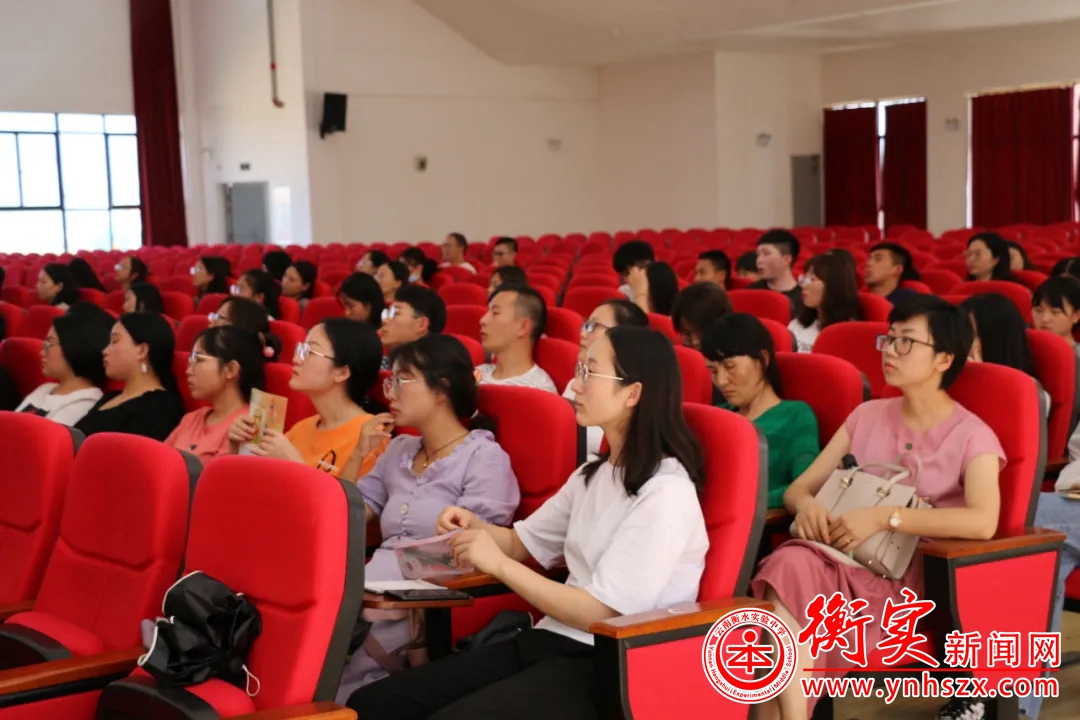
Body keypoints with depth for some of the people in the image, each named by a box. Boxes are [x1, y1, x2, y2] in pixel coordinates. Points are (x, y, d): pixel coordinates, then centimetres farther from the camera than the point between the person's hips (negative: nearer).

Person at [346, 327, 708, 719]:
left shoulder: (666, 494, -15)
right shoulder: (595, 473, 14)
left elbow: (602, 612, -19)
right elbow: (525, 542, 24)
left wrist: (499, 564, -16)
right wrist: (476, 527, 2)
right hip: (546, 640, 8)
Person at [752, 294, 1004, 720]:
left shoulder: (971, 436, -2)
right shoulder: (867, 416, 14)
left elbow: (983, 522, -20)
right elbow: (797, 488, 13)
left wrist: (885, 517, -24)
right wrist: (807, 504, -11)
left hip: (905, 581, -4)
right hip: (840, 562, 4)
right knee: (790, 565, -33)